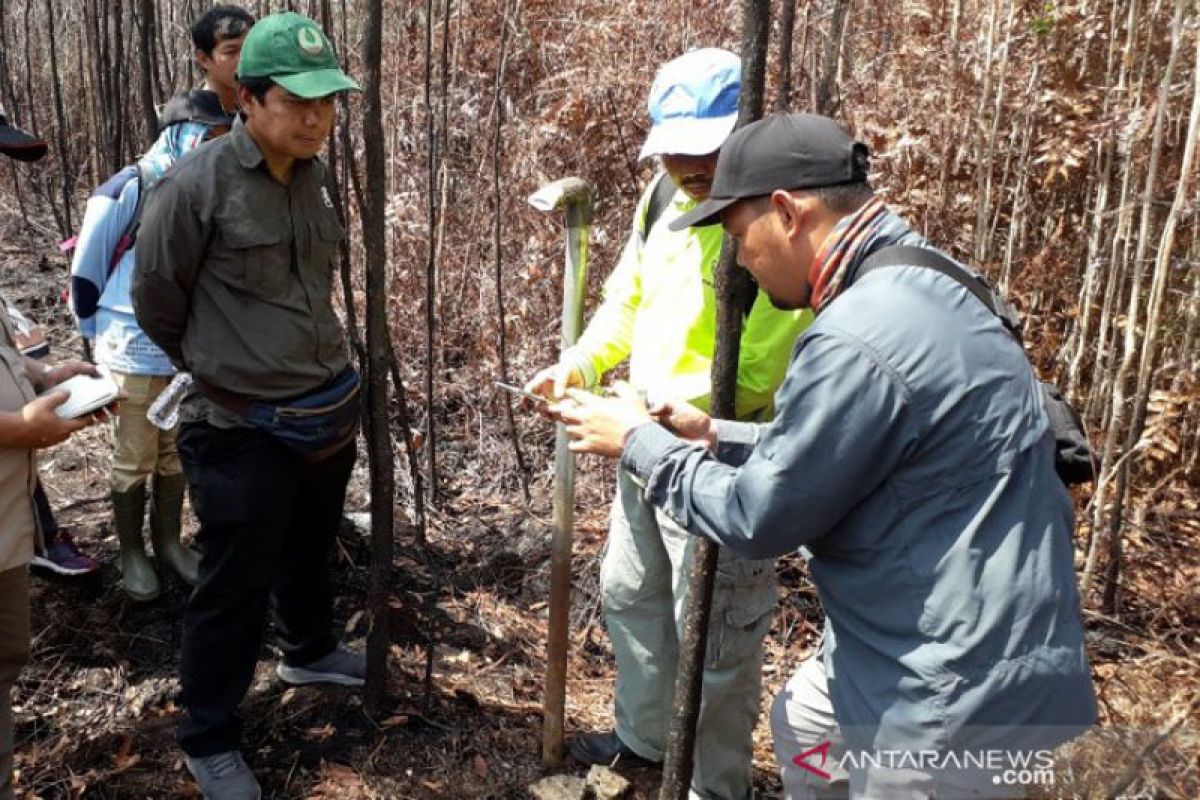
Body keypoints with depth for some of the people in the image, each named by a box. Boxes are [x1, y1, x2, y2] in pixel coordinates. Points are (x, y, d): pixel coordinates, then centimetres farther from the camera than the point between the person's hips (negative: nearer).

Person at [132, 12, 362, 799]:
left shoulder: (315, 177, 3)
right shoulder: (197, 183, -18)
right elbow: (156, 300, -6)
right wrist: (220, 371, 8)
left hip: (330, 409, 7)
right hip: (243, 429, -6)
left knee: (311, 549, 26)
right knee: (236, 586, 6)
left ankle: (310, 650, 51)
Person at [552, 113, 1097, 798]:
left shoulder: (858, 339, -29)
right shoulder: (914, 281, 3)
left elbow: (758, 519, -18)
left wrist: (640, 443, -5)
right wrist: (713, 435, 11)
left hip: (961, 686, -10)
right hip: (943, 644, 10)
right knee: (801, 725, 28)